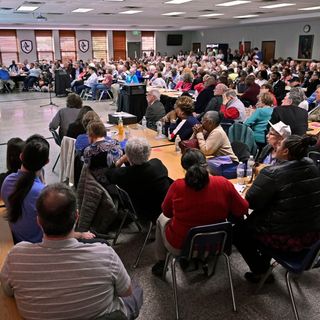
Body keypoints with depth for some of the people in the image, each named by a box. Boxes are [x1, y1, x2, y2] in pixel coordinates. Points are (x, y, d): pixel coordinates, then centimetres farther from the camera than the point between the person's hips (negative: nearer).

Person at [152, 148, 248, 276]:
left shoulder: (177, 186, -22)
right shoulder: (223, 184, -19)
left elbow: (167, 212, -4)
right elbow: (242, 210, -5)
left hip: (179, 246, -2)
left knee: (161, 218, 28)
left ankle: (161, 262, 39)